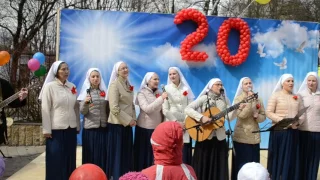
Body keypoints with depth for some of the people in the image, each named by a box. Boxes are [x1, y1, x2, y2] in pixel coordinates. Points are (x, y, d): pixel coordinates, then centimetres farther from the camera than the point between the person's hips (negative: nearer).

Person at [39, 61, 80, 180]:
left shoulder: (72, 87, 8)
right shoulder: (49, 86, -4)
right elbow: (45, 109, -6)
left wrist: (78, 126, 11)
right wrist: (46, 129, -10)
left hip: (71, 128, 4)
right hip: (56, 129, -4)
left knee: (70, 158, 10)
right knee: (56, 159, 2)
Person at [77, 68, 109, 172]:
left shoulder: (105, 92, 10)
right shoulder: (86, 92, 1)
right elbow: (82, 112, -6)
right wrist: (85, 102, -24)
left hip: (104, 128, 3)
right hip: (90, 128, -3)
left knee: (103, 154, 4)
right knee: (91, 155, -1)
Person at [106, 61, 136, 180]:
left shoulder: (128, 84, 12)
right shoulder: (114, 85, -11)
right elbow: (114, 108, -19)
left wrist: (133, 119, 4)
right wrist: (129, 120, -15)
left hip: (127, 124, 8)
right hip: (117, 124, -7)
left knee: (127, 153, 11)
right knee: (117, 153, 0)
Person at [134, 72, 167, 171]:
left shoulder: (158, 93, 9)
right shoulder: (141, 93, -7)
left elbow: (162, 110, 13)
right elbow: (147, 109, -21)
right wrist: (161, 98, -24)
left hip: (157, 127, 5)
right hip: (145, 128, -5)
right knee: (144, 153, 3)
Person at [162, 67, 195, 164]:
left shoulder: (186, 89, 9)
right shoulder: (166, 89, 2)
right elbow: (165, 110, -4)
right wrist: (177, 122, -10)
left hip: (185, 124, 2)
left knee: (186, 151, 0)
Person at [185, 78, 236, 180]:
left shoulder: (225, 100, 7)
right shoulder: (204, 98, -3)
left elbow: (230, 117, 1)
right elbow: (187, 109, -13)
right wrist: (201, 117, -23)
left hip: (219, 137, 3)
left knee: (219, 166, 7)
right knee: (203, 164, 3)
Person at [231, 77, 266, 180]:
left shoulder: (257, 99, 8)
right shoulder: (238, 99, -3)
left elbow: (263, 116, 8)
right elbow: (241, 115, -19)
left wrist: (257, 116, -12)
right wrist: (249, 101, -19)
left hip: (254, 136, 4)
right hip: (242, 137, -4)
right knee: (242, 164, 0)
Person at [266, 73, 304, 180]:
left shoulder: (297, 97, 12)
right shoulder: (275, 95, -2)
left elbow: (302, 113, 9)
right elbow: (268, 112, -9)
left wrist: (297, 121, -12)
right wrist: (282, 121, -20)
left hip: (293, 131, 4)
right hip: (279, 131, -4)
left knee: (291, 158, 7)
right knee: (278, 158, 1)